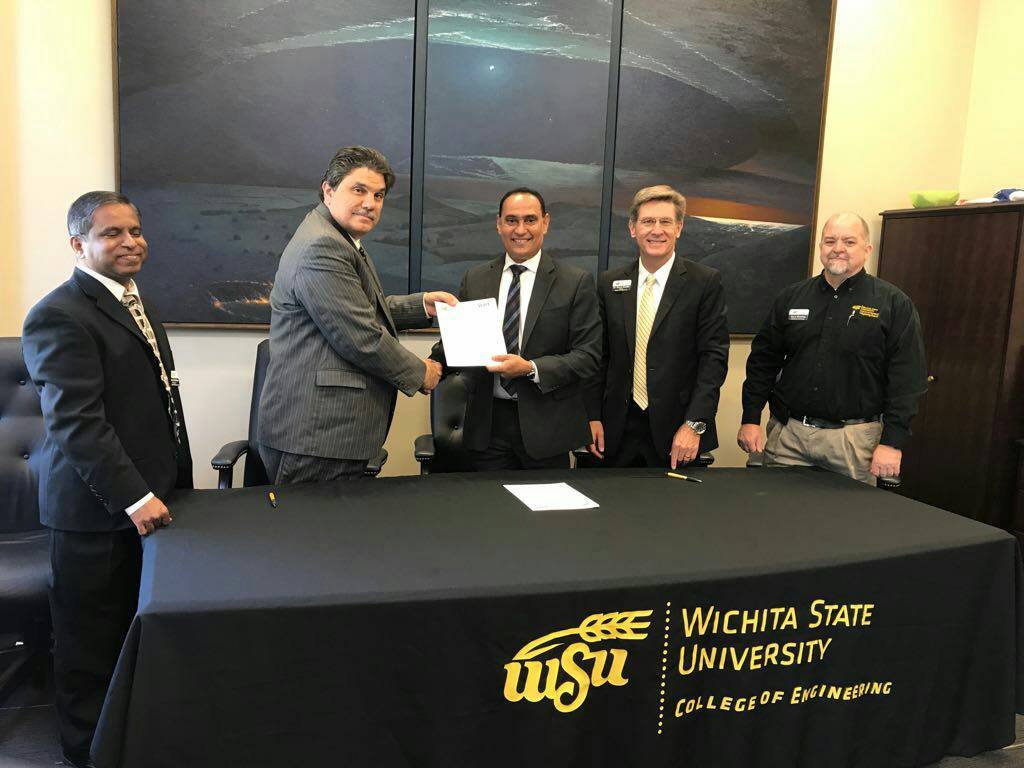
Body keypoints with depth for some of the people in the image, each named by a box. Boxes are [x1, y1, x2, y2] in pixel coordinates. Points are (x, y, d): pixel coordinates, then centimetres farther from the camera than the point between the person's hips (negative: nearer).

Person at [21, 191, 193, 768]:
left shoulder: (136, 303, 14)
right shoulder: (61, 315, -15)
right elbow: (75, 423, -21)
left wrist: (176, 483, 18)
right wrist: (133, 497, -23)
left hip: (149, 495, 8)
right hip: (97, 509, -8)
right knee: (92, 643, 9)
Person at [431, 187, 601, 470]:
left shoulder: (576, 282, -3)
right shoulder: (474, 279, 7)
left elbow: (588, 354, -7)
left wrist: (531, 368, -18)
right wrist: (434, 364, -12)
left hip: (546, 426, -2)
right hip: (487, 424, 2)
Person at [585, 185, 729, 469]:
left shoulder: (706, 282, -3)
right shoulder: (609, 283, 7)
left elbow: (714, 356, -7)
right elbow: (600, 355, 9)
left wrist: (694, 424, -14)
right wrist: (593, 417, 1)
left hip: (677, 434, -2)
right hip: (618, 430, 3)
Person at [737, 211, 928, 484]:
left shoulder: (894, 304, -1)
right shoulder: (791, 298, 8)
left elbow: (907, 378, -5)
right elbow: (762, 361, 10)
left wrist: (892, 442, -11)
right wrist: (750, 419, 3)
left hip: (854, 438, -2)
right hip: (787, 433, 3)